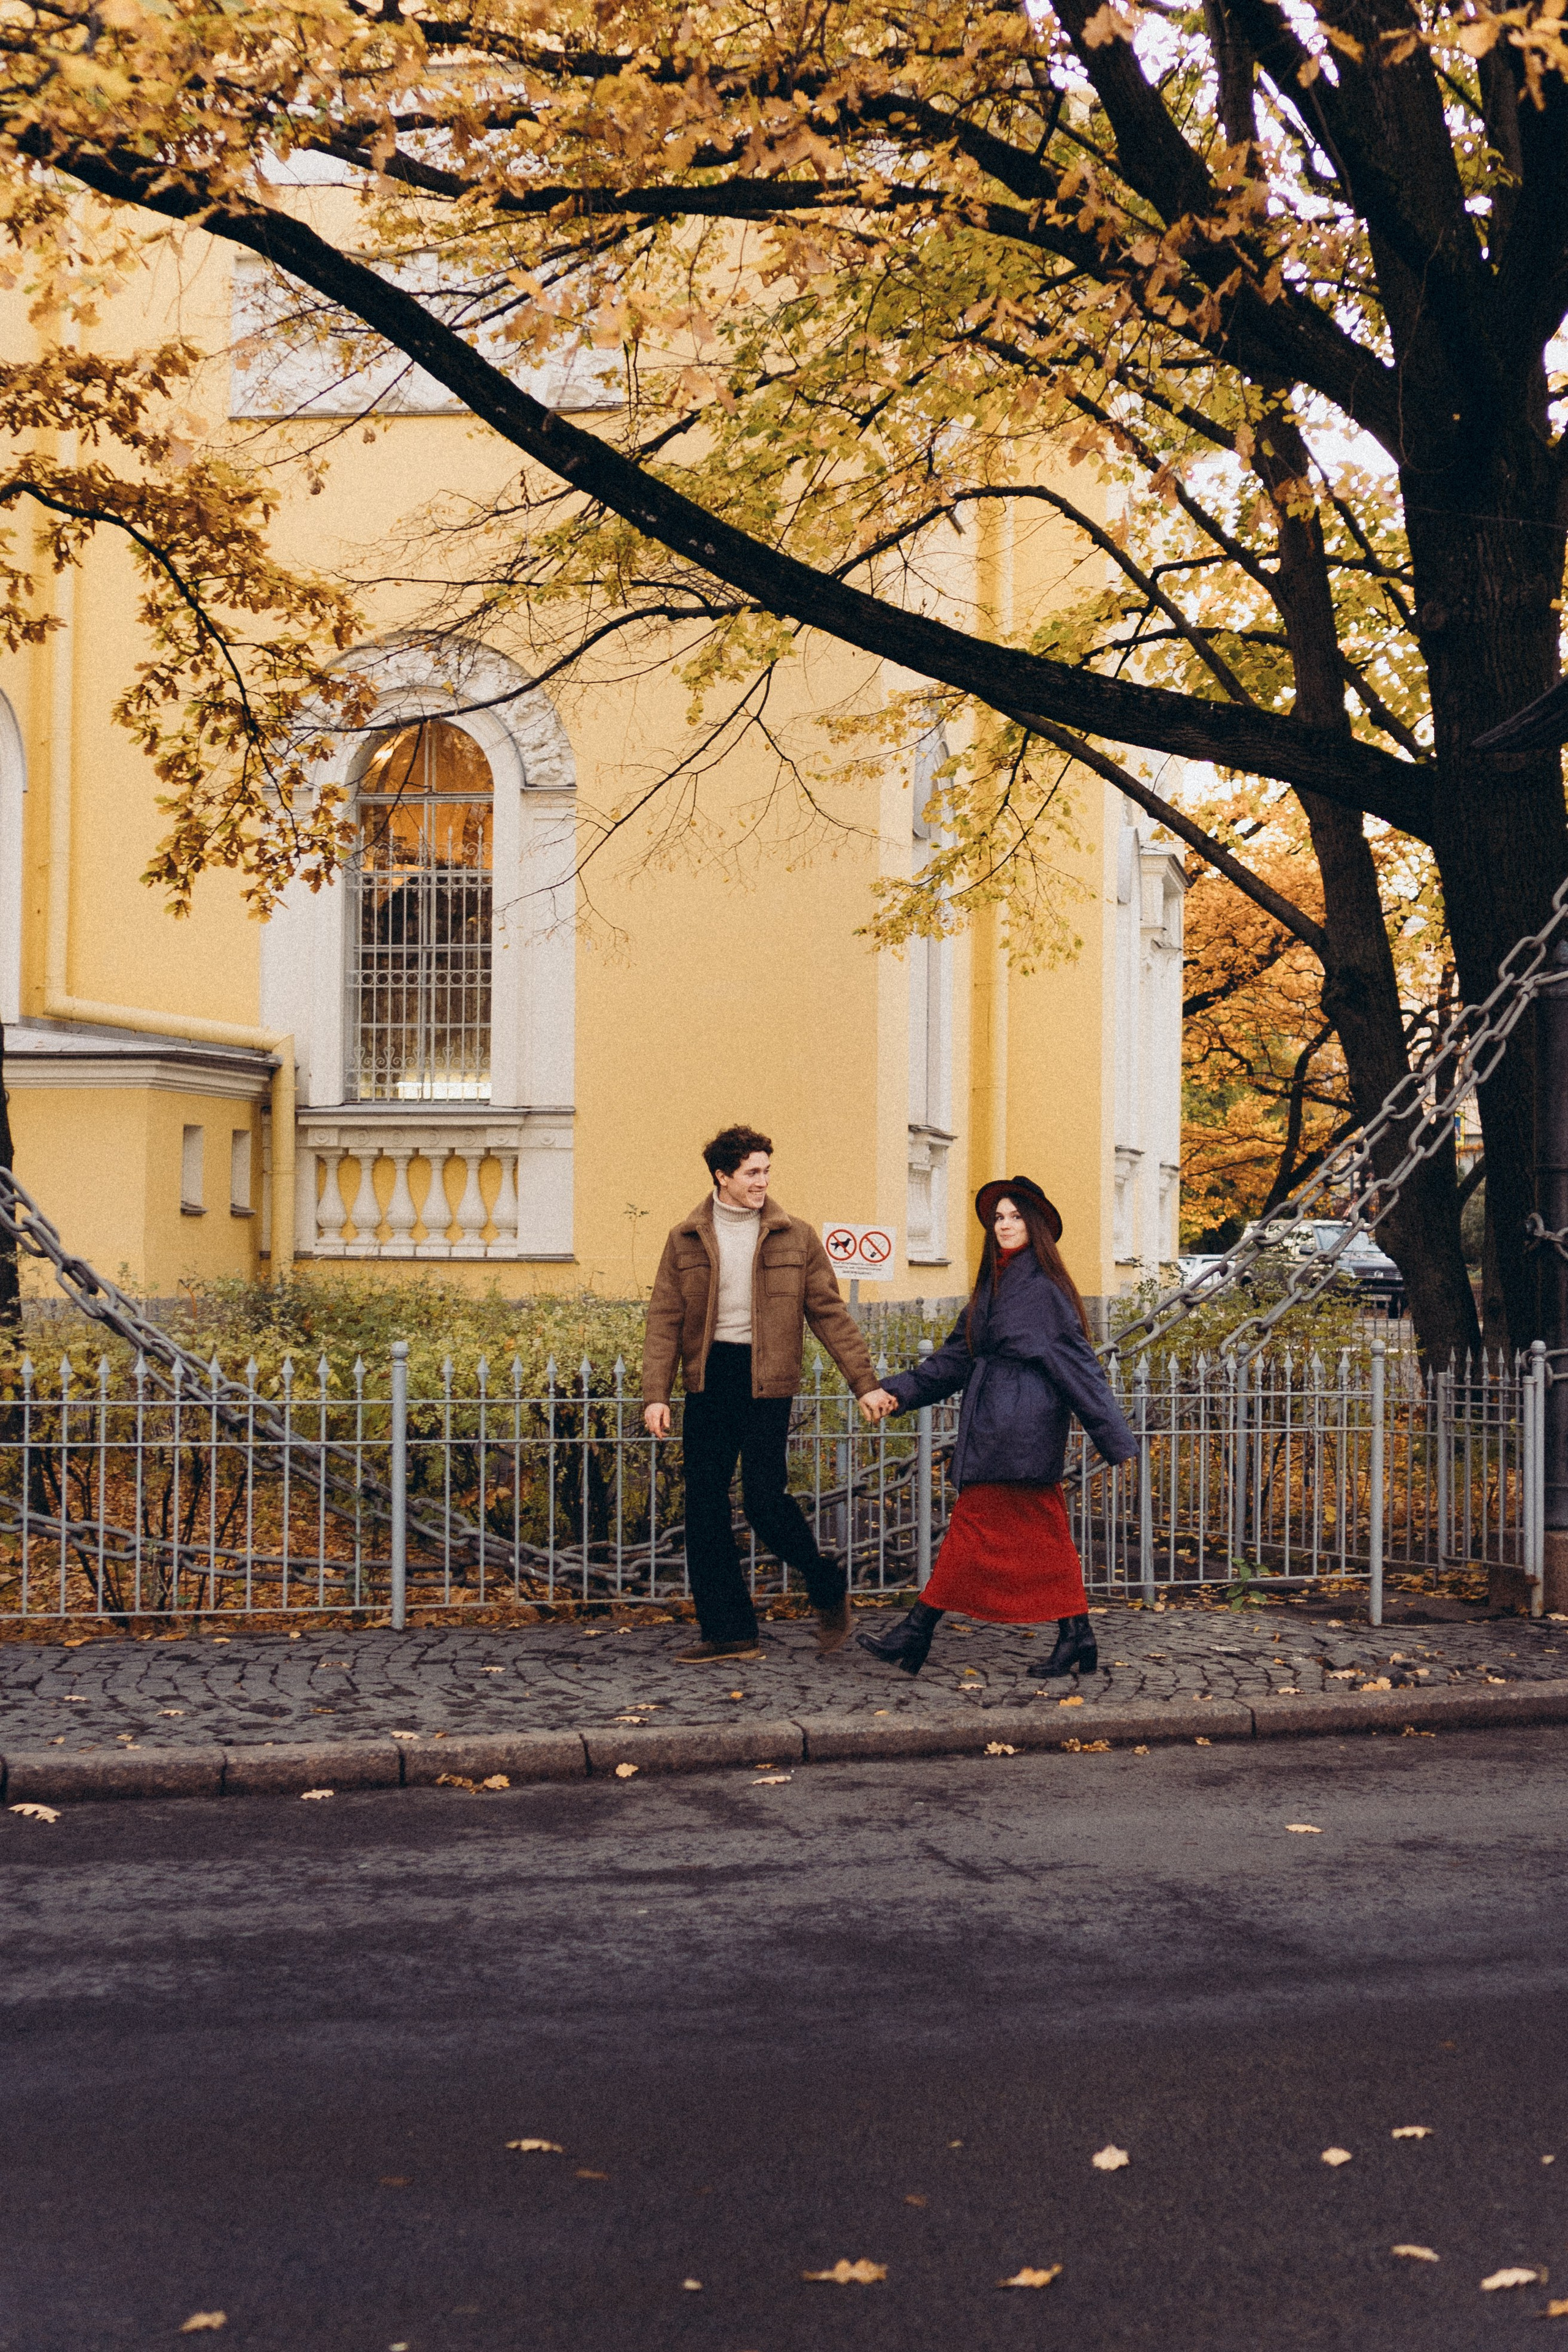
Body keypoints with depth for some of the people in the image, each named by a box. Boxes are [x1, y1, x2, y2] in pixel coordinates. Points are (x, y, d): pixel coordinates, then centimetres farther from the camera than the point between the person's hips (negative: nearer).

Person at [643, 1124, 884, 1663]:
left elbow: (829, 1312, 6)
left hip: (766, 1380, -3)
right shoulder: (685, 1239, 5)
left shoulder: (795, 1237, 3)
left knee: (763, 1496, -9)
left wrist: (864, 1382, 2)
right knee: (704, 1507, 2)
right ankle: (728, 1632, 10)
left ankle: (828, 1589, 16)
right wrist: (655, 1394, -5)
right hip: (707, 1380, 3)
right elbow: (665, 1320, 4)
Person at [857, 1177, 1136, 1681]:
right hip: (991, 1427, 9)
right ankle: (1076, 1639, 11)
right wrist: (897, 1392, 7)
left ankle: (917, 1634, 0)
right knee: (1042, 1535, 8)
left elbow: (1078, 1364, -11)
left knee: (975, 1530, -4)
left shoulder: (1044, 1288, -10)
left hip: (1018, 1428, -9)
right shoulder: (994, 1285, 16)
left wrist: (1117, 1441, -12)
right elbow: (956, 1357, 17)